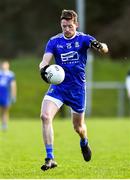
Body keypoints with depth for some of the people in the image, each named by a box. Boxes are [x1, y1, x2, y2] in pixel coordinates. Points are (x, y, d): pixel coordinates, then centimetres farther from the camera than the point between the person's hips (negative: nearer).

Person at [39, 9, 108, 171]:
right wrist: (43, 68, -36)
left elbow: (104, 49, -22)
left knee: (78, 127, 10)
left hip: (77, 88, -1)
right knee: (45, 116, -23)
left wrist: (100, 46, -47)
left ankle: (84, 142, 49)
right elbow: (45, 60, -11)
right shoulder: (54, 41, -1)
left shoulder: (83, 39, -7)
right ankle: (50, 158, -20)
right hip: (58, 86, 1)